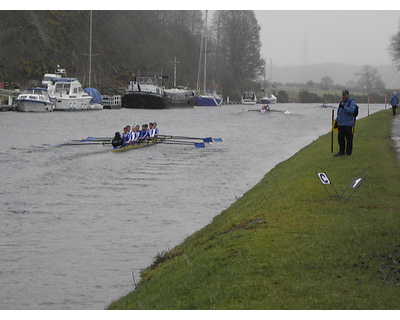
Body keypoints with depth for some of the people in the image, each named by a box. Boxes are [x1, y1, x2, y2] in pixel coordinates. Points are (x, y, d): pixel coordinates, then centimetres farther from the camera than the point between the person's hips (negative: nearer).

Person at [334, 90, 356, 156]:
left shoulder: (352, 102, -5)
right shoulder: (342, 103, 19)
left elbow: (351, 111, -22)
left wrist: (344, 107, -31)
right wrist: (336, 121, 19)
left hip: (348, 124, -7)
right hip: (341, 124, 7)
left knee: (348, 138, -3)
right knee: (340, 138, 6)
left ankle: (348, 152, 1)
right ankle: (341, 151, 13)